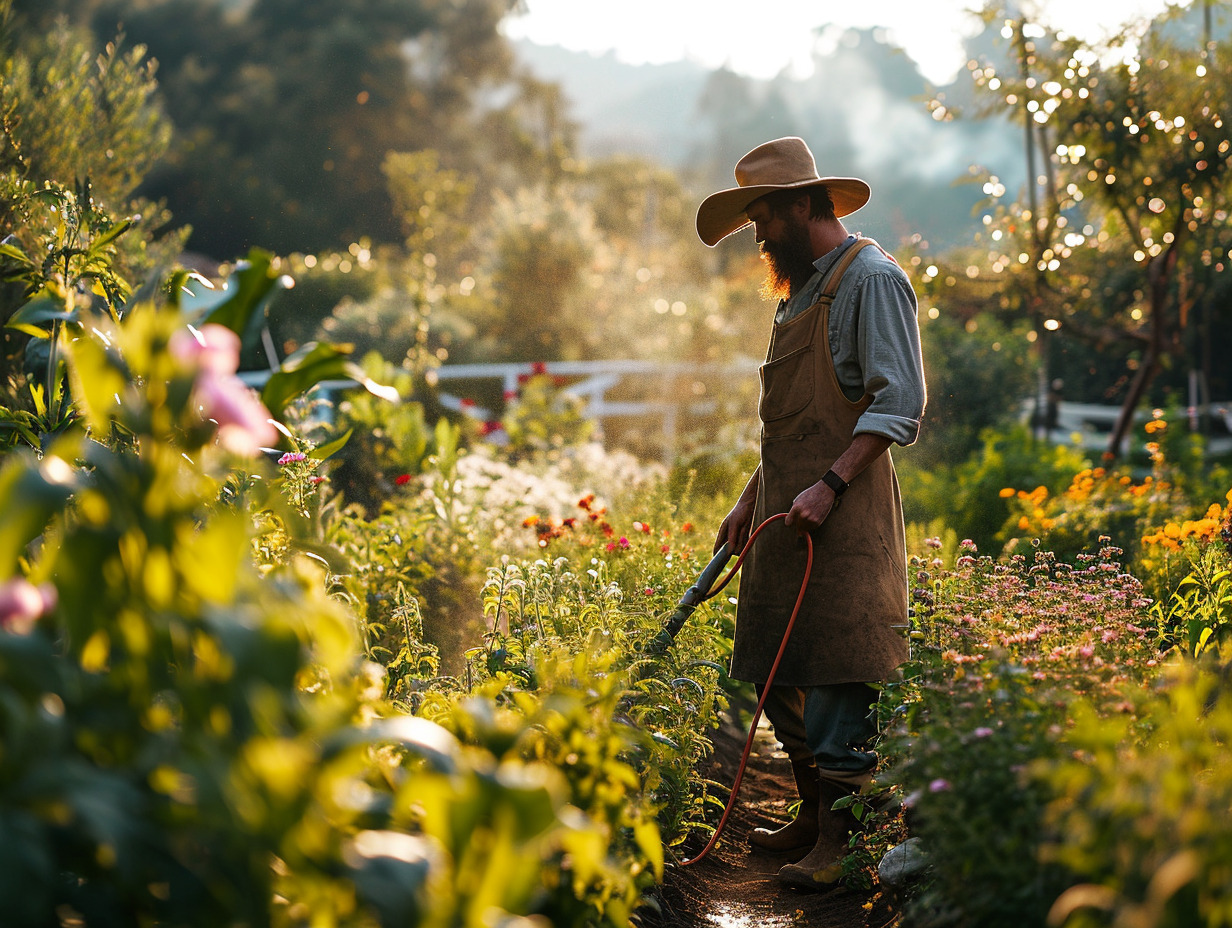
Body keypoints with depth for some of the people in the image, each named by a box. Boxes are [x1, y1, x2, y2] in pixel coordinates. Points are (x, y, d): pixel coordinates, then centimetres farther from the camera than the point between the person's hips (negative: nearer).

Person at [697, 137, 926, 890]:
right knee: (779, 668, 11)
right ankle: (813, 818, 22)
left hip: (844, 511, -9)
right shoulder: (802, 288, 21)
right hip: (785, 510, 10)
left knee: (838, 675, -9)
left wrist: (830, 485, -23)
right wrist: (752, 498, 20)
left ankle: (843, 840, -3)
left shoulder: (872, 279, -8)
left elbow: (900, 403, -16)